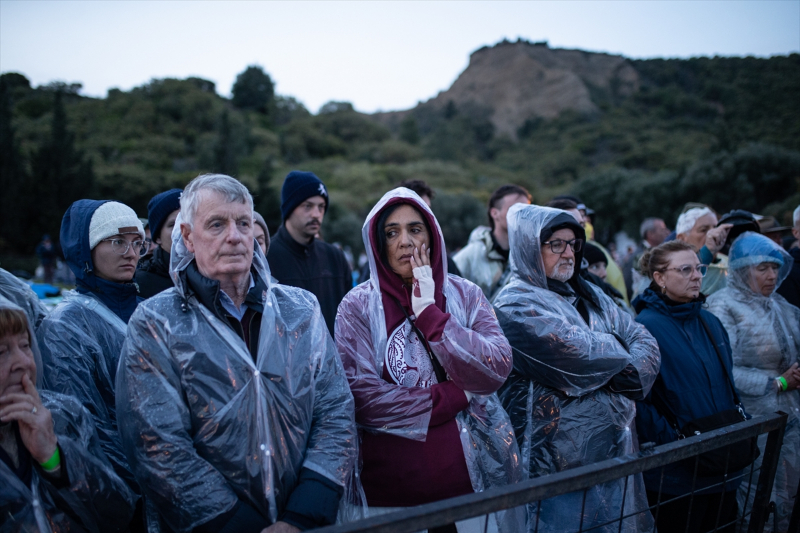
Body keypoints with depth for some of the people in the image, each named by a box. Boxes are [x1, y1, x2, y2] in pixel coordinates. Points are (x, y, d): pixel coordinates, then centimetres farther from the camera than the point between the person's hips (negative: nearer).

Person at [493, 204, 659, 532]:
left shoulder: (588, 296, 12)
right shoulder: (516, 305, -13)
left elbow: (644, 340, 7)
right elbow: (577, 353, -21)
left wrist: (627, 374, -13)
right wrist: (622, 353, -1)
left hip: (616, 449, 8)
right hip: (563, 462, -7)